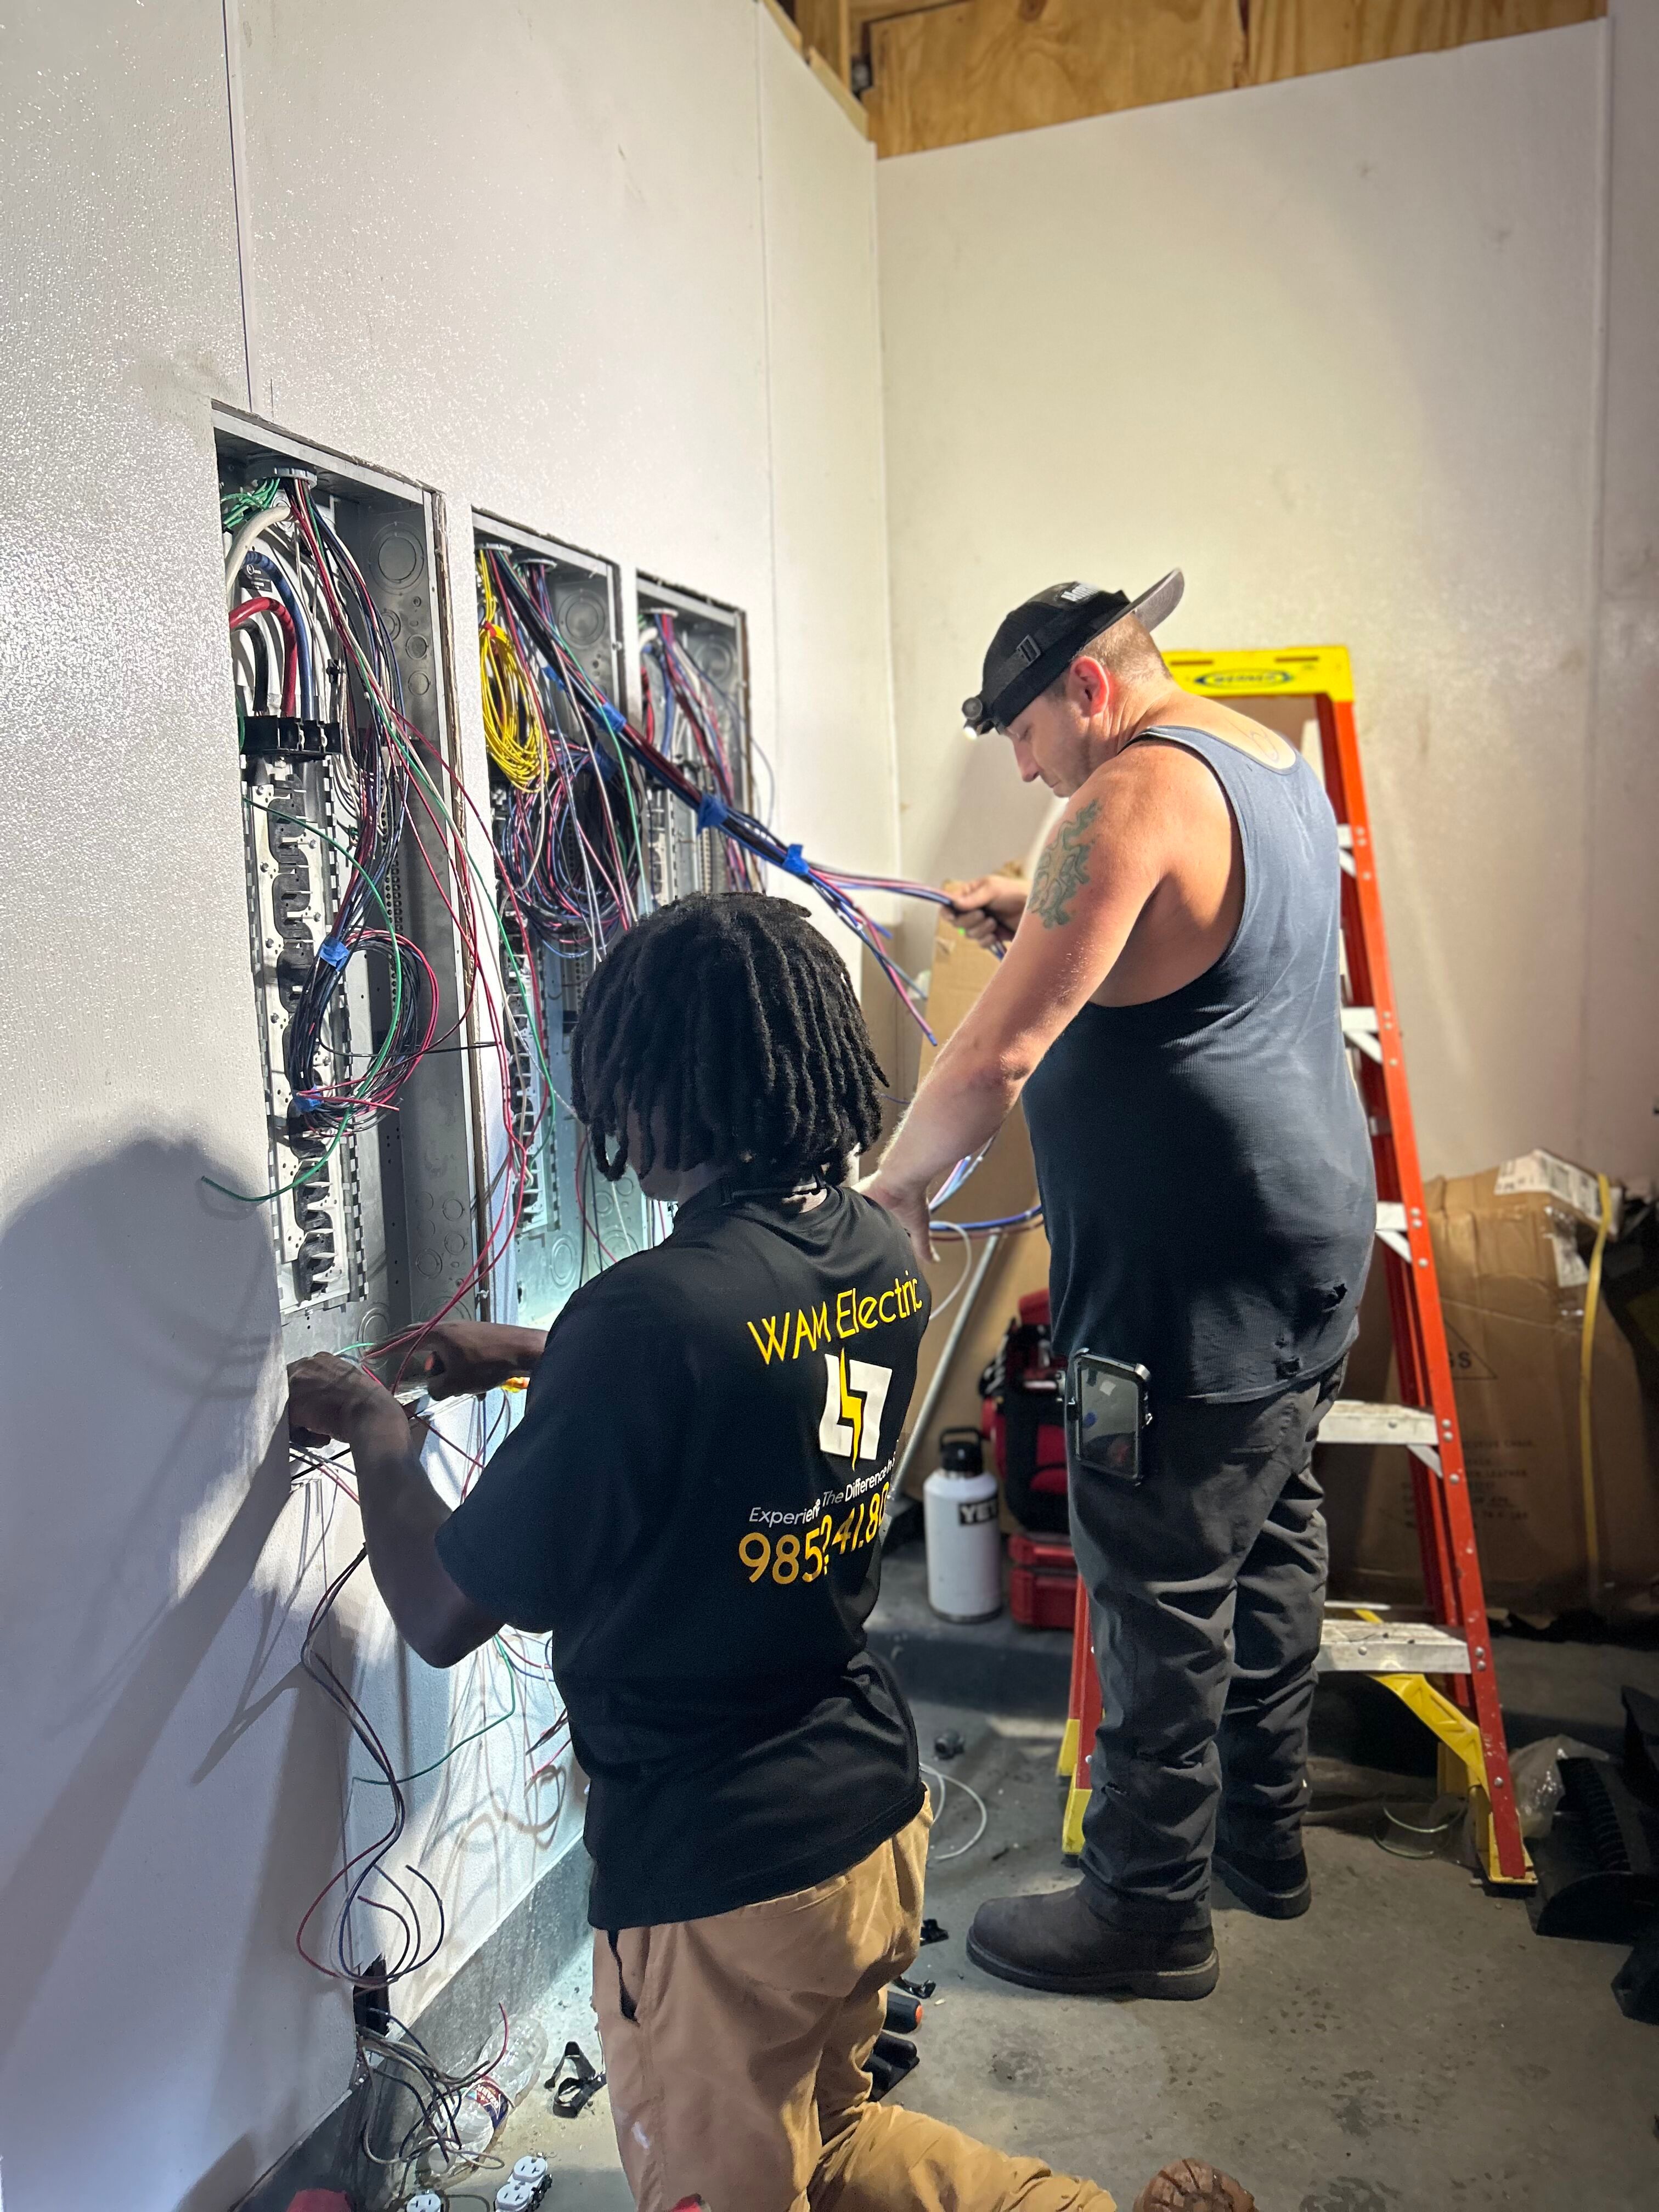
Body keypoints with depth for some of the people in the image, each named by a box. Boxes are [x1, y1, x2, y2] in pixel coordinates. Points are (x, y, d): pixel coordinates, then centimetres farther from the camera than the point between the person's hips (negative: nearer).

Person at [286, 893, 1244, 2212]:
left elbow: (444, 1619, -16)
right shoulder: (883, 1256, -6)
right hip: (878, 1813, 8)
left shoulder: (648, 1316, -29)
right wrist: (532, 1357, 19)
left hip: (715, 1879, -7)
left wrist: (378, 1435, 0)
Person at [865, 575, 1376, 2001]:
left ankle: (1152, 1909, 19)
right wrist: (1045, 920, 14)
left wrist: (898, 1183, -10)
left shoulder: (1137, 793, -18)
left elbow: (1004, 1052, -25)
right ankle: (1263, 1832, 38)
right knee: (1271, 1540, 20)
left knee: (1159, 1593, 2)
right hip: (1315, 1241, 10)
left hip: (1197, 1283, -10)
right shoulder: (1275, 762, 13)